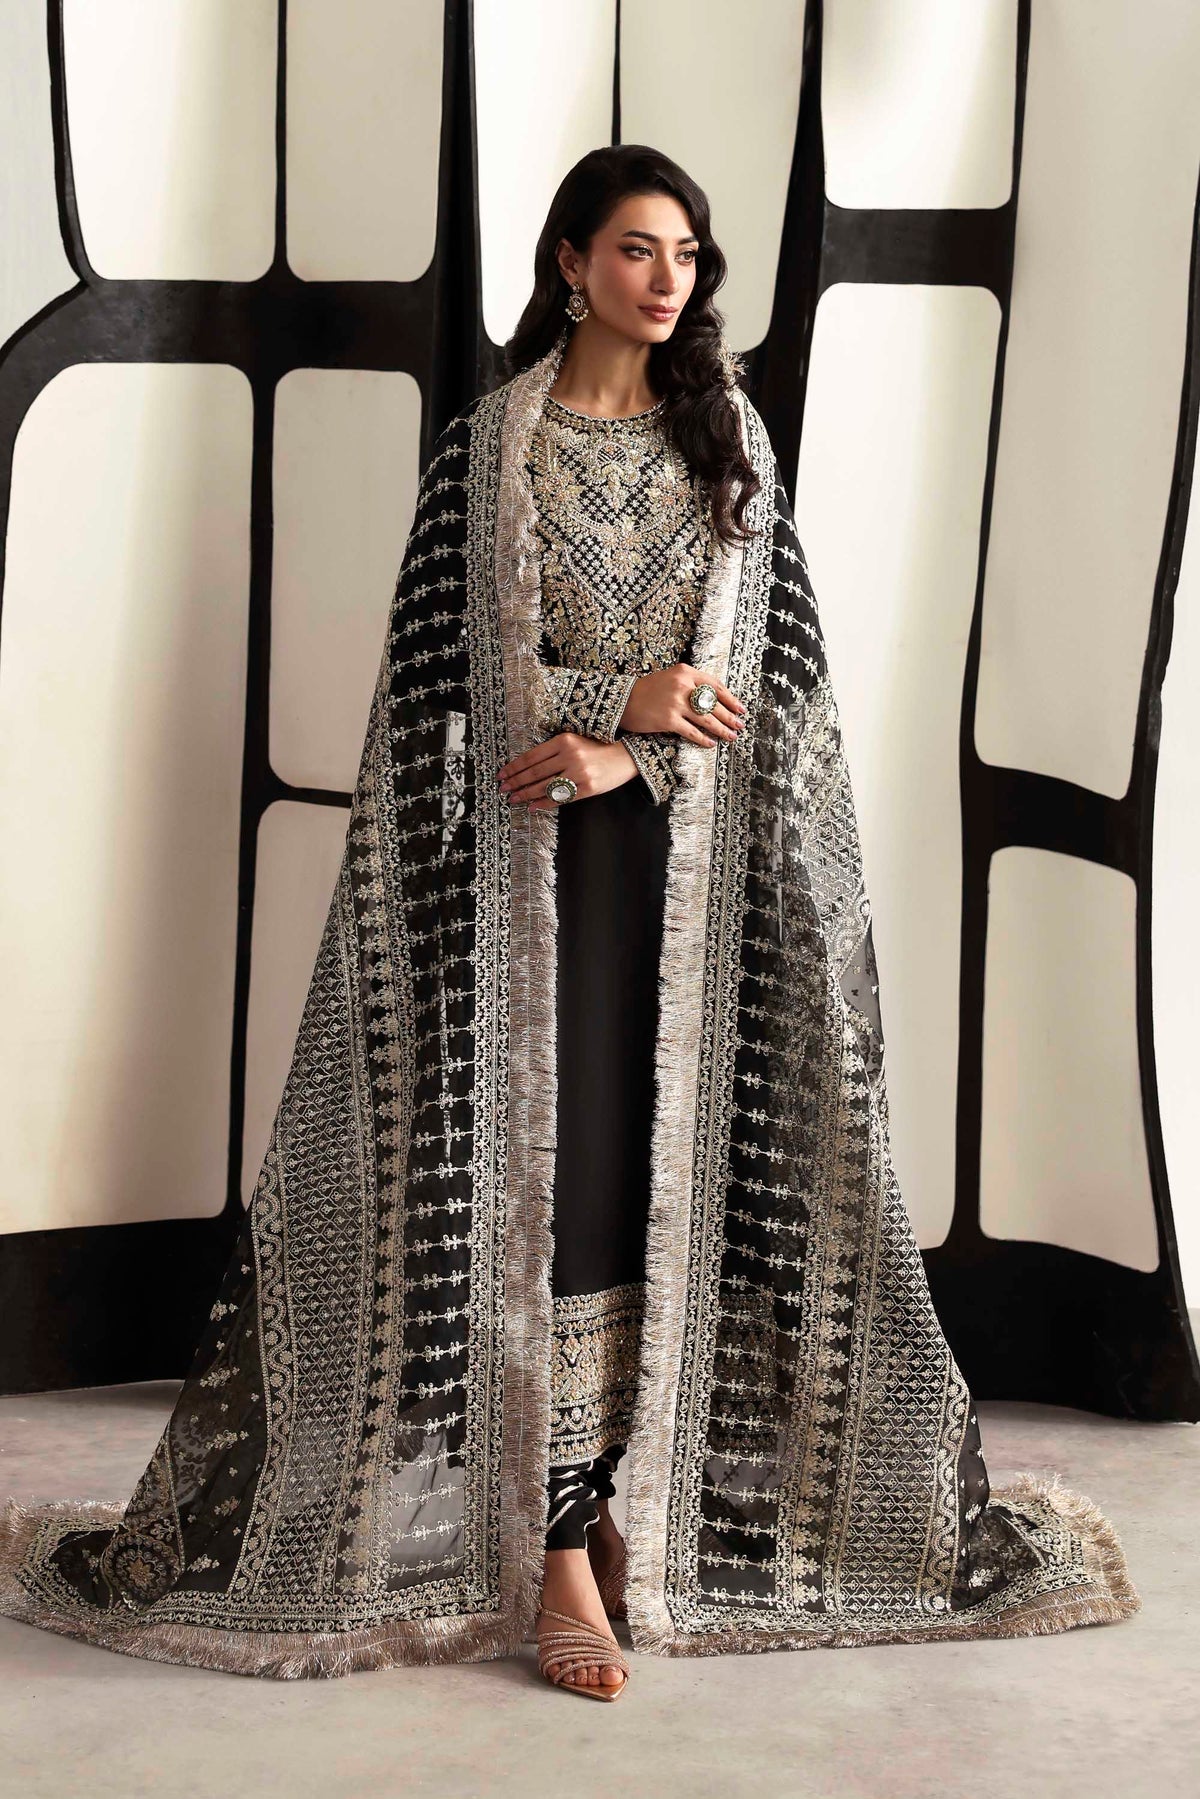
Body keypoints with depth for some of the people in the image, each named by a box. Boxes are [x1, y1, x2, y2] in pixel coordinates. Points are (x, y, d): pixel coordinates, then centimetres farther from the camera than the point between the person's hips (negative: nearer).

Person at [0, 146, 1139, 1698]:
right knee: (553, 1165, -6)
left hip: (695, 853, 3)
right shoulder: (489, 439, 1)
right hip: (536, 854, -3)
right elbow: (450, 654, -3)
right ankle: (558, 1545, -3)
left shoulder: (732, 438, 9)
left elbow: (780, 653, 3)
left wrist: (622, 750, -11)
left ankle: (615, 1489, 16)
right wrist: (626, 693, -14)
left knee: (677, 1163, 3)